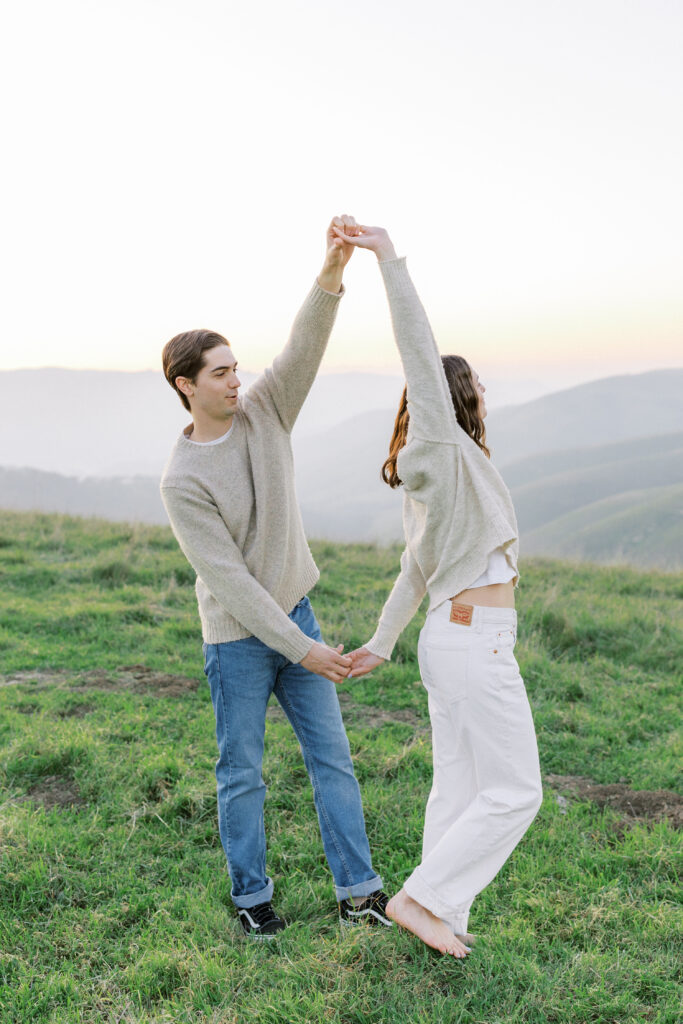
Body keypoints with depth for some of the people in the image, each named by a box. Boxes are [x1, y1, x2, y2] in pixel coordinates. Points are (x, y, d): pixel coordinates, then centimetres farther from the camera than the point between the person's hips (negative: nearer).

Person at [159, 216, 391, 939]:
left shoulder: (263, 411, -2)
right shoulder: (181, 480, -18)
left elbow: (305, 346, -17)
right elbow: (229, 580, -21)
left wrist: (333, 268, -34)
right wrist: (302, 650, -22)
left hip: (297, 616, 5)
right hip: (237, 641, -5)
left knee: (332, 758, 8)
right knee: (242, 775, 9)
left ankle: (358, 892, 19)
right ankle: (252, 898, 27)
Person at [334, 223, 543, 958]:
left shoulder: (433, 475, 14)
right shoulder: (442, 451, -12)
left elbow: (417, 567, 18)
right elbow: (420, 352, -22)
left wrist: (382, 643, 22)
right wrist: (388, 259, -24)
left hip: (452, 638, 9)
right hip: (476, 643, -9)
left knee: (458, 787, 15)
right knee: (513, 793, 1)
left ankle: (440, 918, 24)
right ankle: (421, 898, 7)